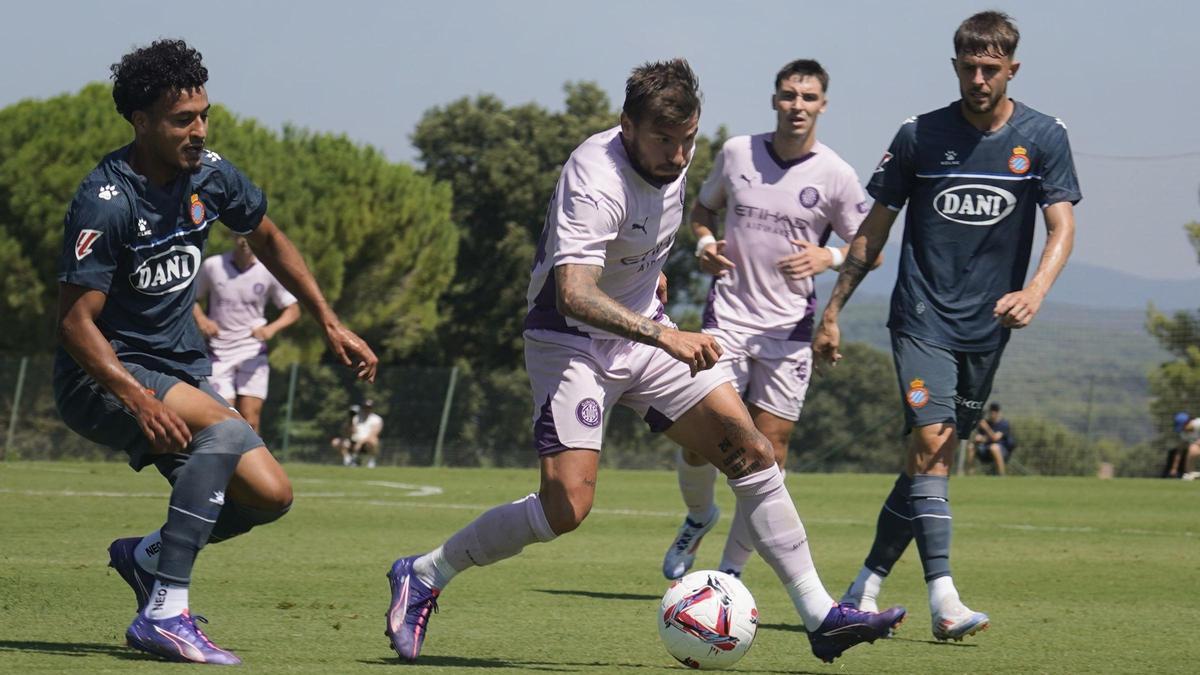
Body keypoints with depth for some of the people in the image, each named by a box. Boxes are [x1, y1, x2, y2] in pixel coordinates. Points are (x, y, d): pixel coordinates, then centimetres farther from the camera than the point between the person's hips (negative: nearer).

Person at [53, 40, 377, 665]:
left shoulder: (208, 173, -2)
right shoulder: (106, 201, -22)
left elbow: (268, 240, 18)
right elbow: (75, 321, -23)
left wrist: (331, 324, 14)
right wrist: (139, 400, -35)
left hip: (181, 368, 7)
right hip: (100, 378, -7)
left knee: (270, 494, -5)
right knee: (224, 426, -32)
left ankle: (146, 554, 18)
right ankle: (164, 613, -31)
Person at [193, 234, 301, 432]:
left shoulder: (268, 271, -3)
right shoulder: (212, 266, -3)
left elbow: (292, 310, 6)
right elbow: (191, 299, 11)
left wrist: (272, 328, -14)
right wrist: (201, 319, -10)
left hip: (253, 354, 0)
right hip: (219, 354, 0)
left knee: (250, 421, -9)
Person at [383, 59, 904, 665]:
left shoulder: (669, 159, -3)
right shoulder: (595, 182, -29)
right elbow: (573, 295, -42)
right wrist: (665, 336, -51)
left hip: (645, 333, 8)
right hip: (570, 340, -8)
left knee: (751, 450, -3)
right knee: (566, 507, -19)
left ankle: (821, 617, 1)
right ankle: (421, 577, 1)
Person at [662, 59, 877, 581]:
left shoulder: (836, 176, -3)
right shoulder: (737, 153, 3)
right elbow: (703, 209, 20)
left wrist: (830, 257, -16)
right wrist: (703, 243, -2)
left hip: (790, 328, -1)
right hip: (728, 317, 1)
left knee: (769, 454, -3)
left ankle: (730, 572, 10)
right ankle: (698, 516, 27)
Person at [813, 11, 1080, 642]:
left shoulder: (1043, 138, 1)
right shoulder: (920, 135, -1)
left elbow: (1062, 227, -4)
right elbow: (874, 229, 7)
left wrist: (1035, 290, -24)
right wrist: (832, 311, 7)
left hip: (987, 326, 2)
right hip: (922, 316, -2)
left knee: (934, 457, 6)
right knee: (930, 439, -19)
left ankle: (867, 585, 19)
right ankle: (943, 600, -24)